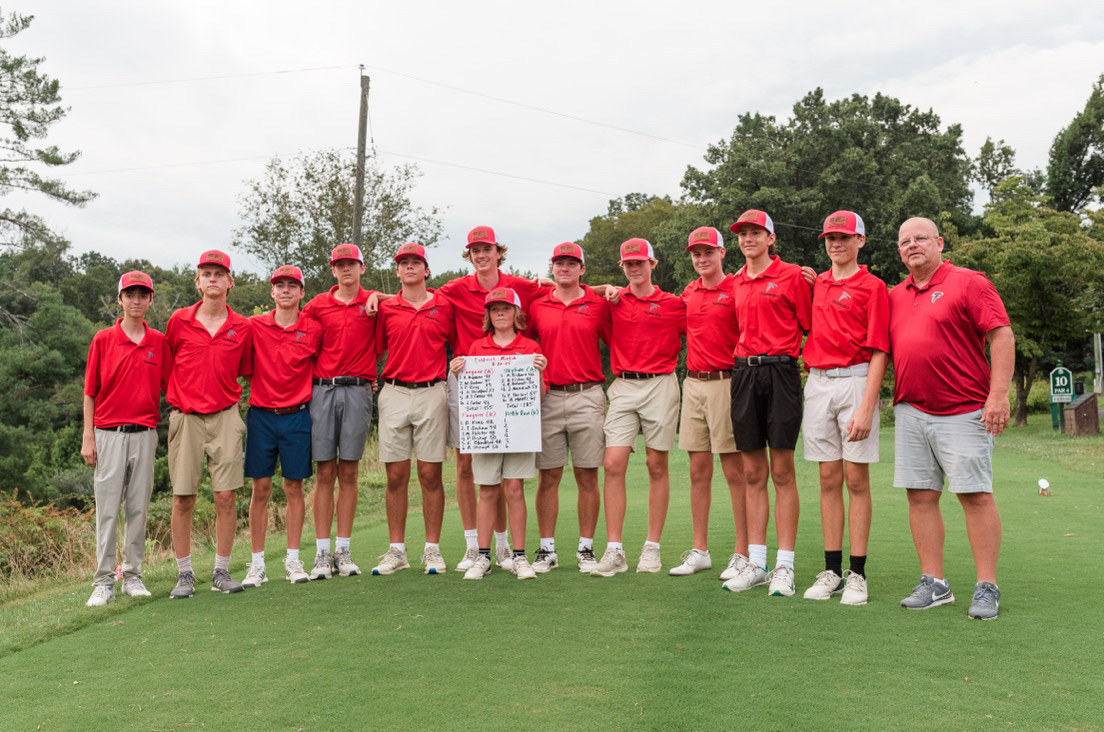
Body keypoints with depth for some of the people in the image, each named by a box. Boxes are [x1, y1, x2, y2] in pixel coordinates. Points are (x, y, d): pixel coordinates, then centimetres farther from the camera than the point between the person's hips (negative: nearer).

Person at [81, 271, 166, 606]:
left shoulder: (159, 342, 7)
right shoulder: (103, 340, 3)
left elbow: (164, 388, 11)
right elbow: (91, 392, 3)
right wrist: (88, 437, -2)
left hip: (145, 434, 2)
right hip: (109, 434, -2)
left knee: (138, 507, 7)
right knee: (107, 508, -1)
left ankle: (133, 576, 16)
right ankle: (103, 581, 6)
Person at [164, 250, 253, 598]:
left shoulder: (242, 327, 4)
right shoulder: (179, 321, 3)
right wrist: (181, 396, 8)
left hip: (225, 417, 0)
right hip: (185, 417, 0)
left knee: (226, 496, -2)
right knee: (183, 498, 2)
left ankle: (222, 571, 11)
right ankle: (184, 573, 14)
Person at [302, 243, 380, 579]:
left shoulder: (373, 302, 7)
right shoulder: (317, 305, 10)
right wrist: (317, 374, 6)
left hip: (358, 391, 0)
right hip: (323, 390, 0)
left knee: (348, 473, 3)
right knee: (325, 473, 0)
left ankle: (344, 551, 10)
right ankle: (322, 553, 5)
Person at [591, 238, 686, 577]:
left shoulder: (673, 304, 4)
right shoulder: (613, 301, 10)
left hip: (660, 385, -2)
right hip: (623, 386, 2)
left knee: (657, 466, 3)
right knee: (613, 464, -7)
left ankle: (652, 548, 12)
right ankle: (614, 550, -2)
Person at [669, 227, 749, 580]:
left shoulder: (737, 290, -4)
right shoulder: (688, 293, 15)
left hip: (725, 384, -6)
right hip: (693, 384, 6)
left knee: (734, 472, -2)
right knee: (698, 471, 9)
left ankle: (742, 554, 6)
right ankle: (699, 551, 18)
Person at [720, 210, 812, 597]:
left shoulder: (791, 275, 0)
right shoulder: (737, 282, 15)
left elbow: (809, 326, 0)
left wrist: (806, 363, -5)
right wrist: (747, 358, 10)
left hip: (779, 372, -5)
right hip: (743, 372, 5)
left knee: (782, 471, -2)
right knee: (753, 473, 7)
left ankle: (784, 566, 5)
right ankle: (756, 563, 13)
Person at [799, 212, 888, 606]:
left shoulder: (873, 287, -1)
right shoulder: (814, 284, 15)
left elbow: (878, 352, -8)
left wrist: (867, 407, -15)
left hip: (855, 381, -4)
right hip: (817, 381, 5)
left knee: (856, 478, -2)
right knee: (829, 478, 7)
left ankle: (858, 574, 6)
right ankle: (831, 570, 13)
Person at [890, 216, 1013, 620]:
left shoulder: (969, 283, -1)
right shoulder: (895, 296, 15)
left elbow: (1002, 336, -8)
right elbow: (885, 348, 22)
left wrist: (999, 394, -16)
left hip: (963, 411, -5)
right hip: (910, 412, 6)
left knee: (976, 496, -2)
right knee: (921, 496, 5)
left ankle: (987, 588, 6)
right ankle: (934, 583, 14)